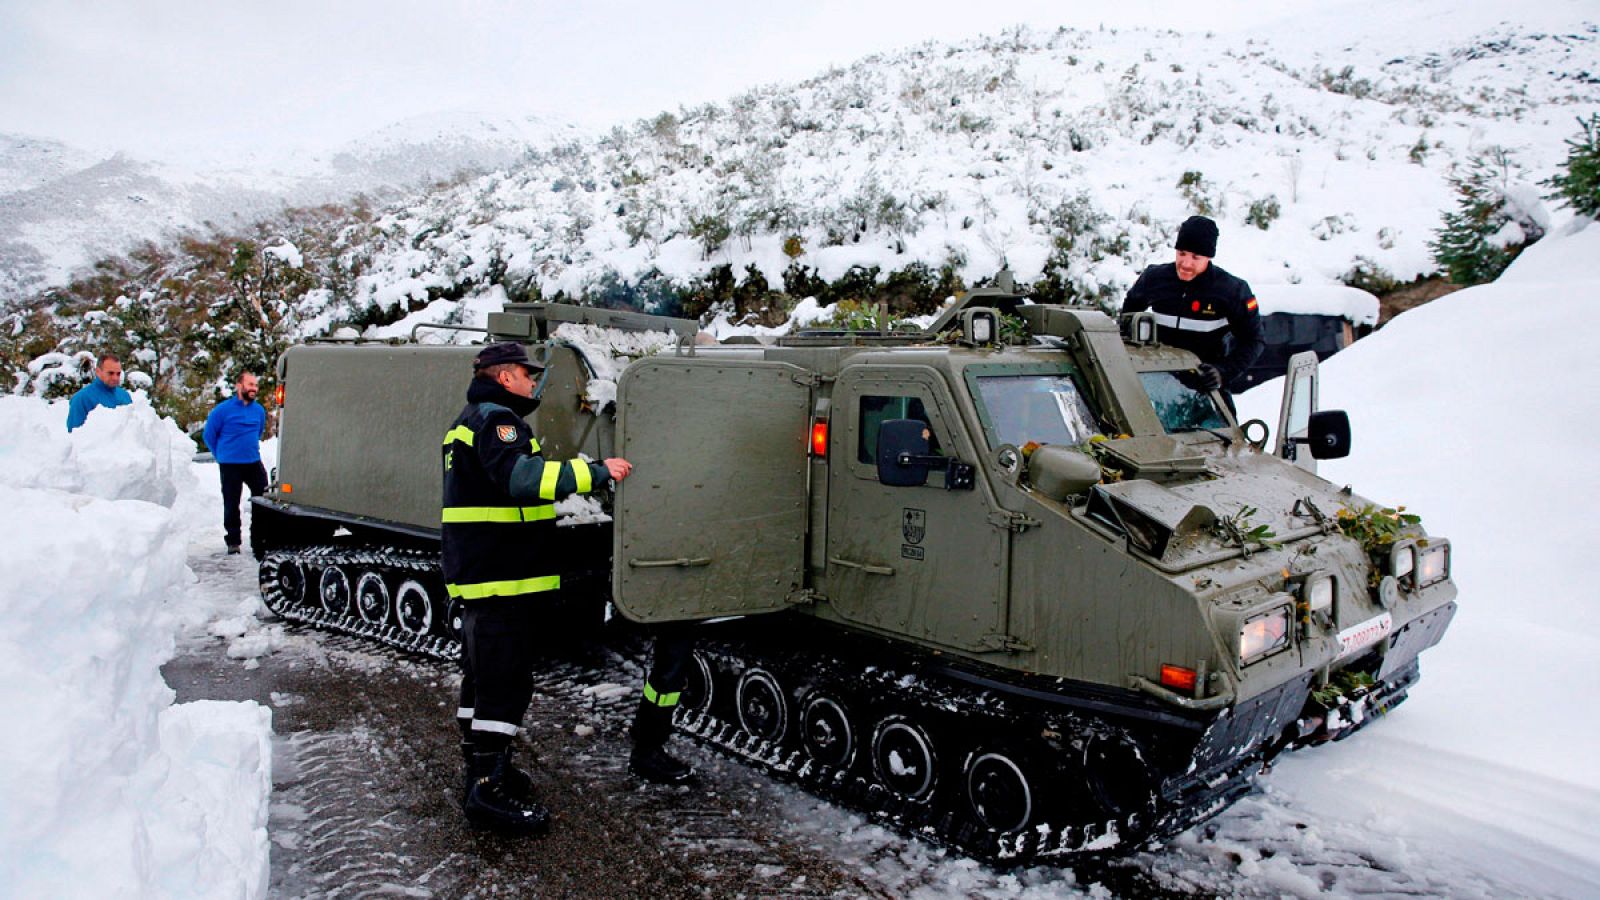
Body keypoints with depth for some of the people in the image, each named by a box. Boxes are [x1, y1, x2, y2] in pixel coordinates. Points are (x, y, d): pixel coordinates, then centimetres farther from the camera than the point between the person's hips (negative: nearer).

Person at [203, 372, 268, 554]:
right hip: (230, 466, -4)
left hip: (254, 463, 4)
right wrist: (222, 454, 8)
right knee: (231, 504, 3)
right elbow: (209, 435, 1)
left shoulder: (259, 410, 6)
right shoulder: (223, 409, -8)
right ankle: (233, 542, 11)